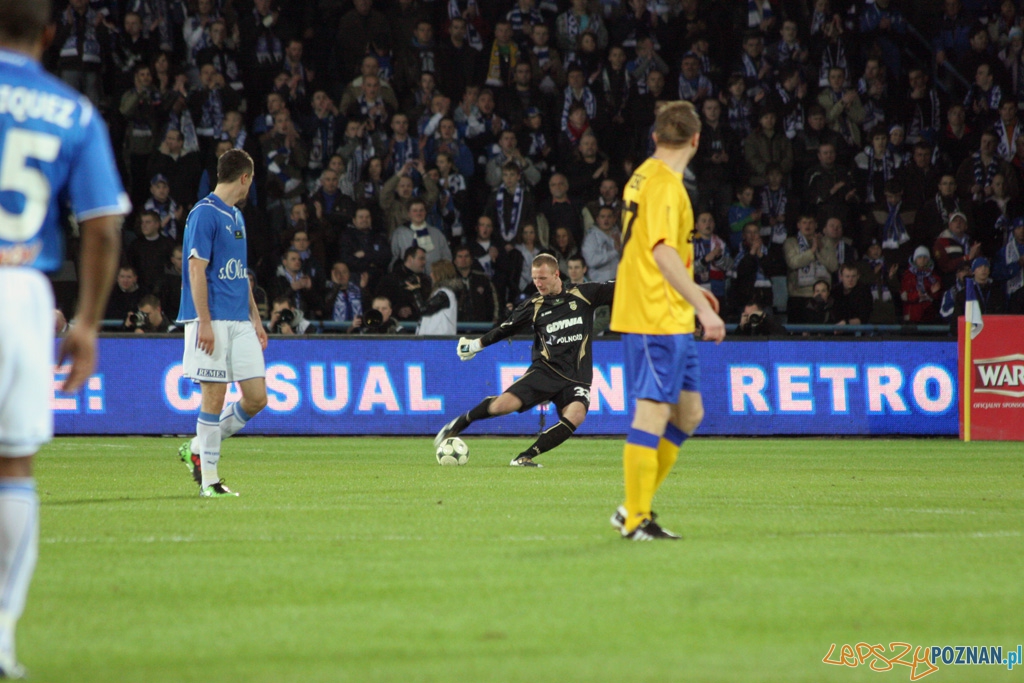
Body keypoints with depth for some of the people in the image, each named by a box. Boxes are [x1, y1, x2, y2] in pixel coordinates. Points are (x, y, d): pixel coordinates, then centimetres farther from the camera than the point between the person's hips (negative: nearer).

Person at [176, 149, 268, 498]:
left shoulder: (236, 216, 19)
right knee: (214, 397, -6)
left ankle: (198, 449, 18)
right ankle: (209, 478, 2)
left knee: (256, 397, 3)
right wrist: (204, 322, -20)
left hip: (240, 323, 8)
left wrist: (255, 318, 21)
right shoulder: (204, 214, -9)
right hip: (214, 323, -8)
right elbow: (197, 270, -14)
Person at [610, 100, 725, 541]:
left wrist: (691, 292, 34)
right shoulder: (665, 185, -16)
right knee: (653, 413, -7)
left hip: (669, 318, 10)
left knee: (688, 413, 13)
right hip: (656, 318, -10)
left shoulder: (644, 177, 15)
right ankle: (635, 519, -3)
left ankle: (635, 508, 16)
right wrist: (703, 307, -31)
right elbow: (664, 253, -28)